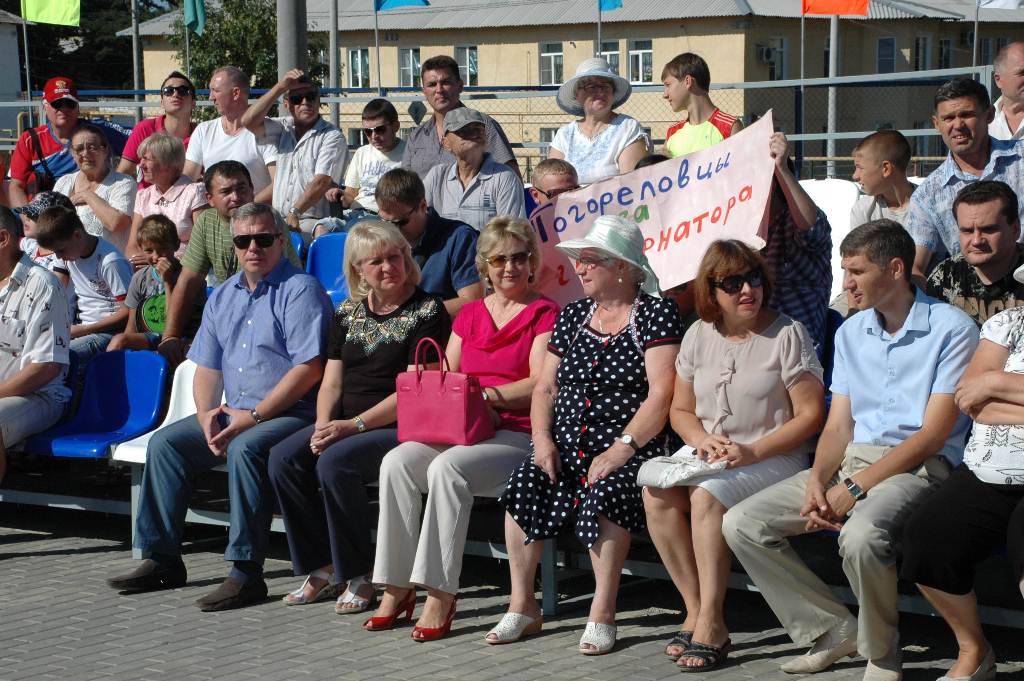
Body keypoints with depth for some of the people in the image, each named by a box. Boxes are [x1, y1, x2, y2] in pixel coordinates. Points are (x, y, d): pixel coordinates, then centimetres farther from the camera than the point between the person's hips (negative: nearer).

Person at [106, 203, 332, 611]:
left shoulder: (300, 291, -8)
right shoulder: (223, 297, 18)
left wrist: (254, 416, -19)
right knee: (165, 442, -3)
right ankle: (161, 559, 0)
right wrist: (207, 414, -3)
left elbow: (309, 368, -17)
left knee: (245, 448, -34)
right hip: (232, 414, 8)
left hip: (290, 414, -8)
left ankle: (247, 573, -31)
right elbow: (207, 368, 18)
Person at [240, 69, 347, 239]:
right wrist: (280, 87, -4)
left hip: (311, 221, -5)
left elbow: (321, 182, -13)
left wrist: (294, 214, -26)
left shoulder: (332, 137, -1)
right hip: (277, 219, 5)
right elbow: (249, 122, -1)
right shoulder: (284, 128, 17)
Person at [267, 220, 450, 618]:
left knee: (335, 461, -31)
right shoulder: (348, 313, 15)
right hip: (344, 425, 7)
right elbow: (331, 383, 13)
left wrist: (354, 425, -19)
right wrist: (323, 427, -8)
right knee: (283, 458, -17)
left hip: (400, 427, -6)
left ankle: (358, 577, -17)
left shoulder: (427, 311, -5)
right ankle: (322, 569, -8)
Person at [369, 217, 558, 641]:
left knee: (447, 468, -33)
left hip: (517, 435, -6)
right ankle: (396, 585, -19)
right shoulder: (470, 314, 23)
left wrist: (485, 394, -17)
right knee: (397, 462, -22)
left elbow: (540, 384, -8)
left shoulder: (544, 314, 4)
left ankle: (440, 594, -30)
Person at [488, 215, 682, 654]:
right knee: (523, 486, -22)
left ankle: (602, 613, -24)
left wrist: (620, 450, -19)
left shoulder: (655, 314, -3)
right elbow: (545, 388, 16)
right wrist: (542, 439, -2)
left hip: (629, 450, -5)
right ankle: (522, 605, -13)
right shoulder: (572, 316, 16)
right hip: (566, 449, 5)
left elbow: (661, 396, -12)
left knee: (604, 493, -34)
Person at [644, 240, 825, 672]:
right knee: (656, 492, -24)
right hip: (709, 454, 5)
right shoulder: (699, 335, 11)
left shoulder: (787, 334, -4)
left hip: (774, 456, -5)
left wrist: (752, 451, -17)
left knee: (707, 495, -32)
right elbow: (680, 411, 17)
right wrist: (702, 439, -6)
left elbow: (810, 416, -7)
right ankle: (696, 610, -17)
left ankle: (710, 622, -26)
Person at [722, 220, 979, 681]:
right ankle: (834, 629, 0)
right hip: (850, 461, 7)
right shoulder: (851, 332, 16)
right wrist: (816, 482, -9)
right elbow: (838, 426, 13)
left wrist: (855, 487, -18)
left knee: (861, 535, -39)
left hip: (918, 468, -7)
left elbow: (933, 435, -12)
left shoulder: (951, 329, -6)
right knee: (740, 525, -9)